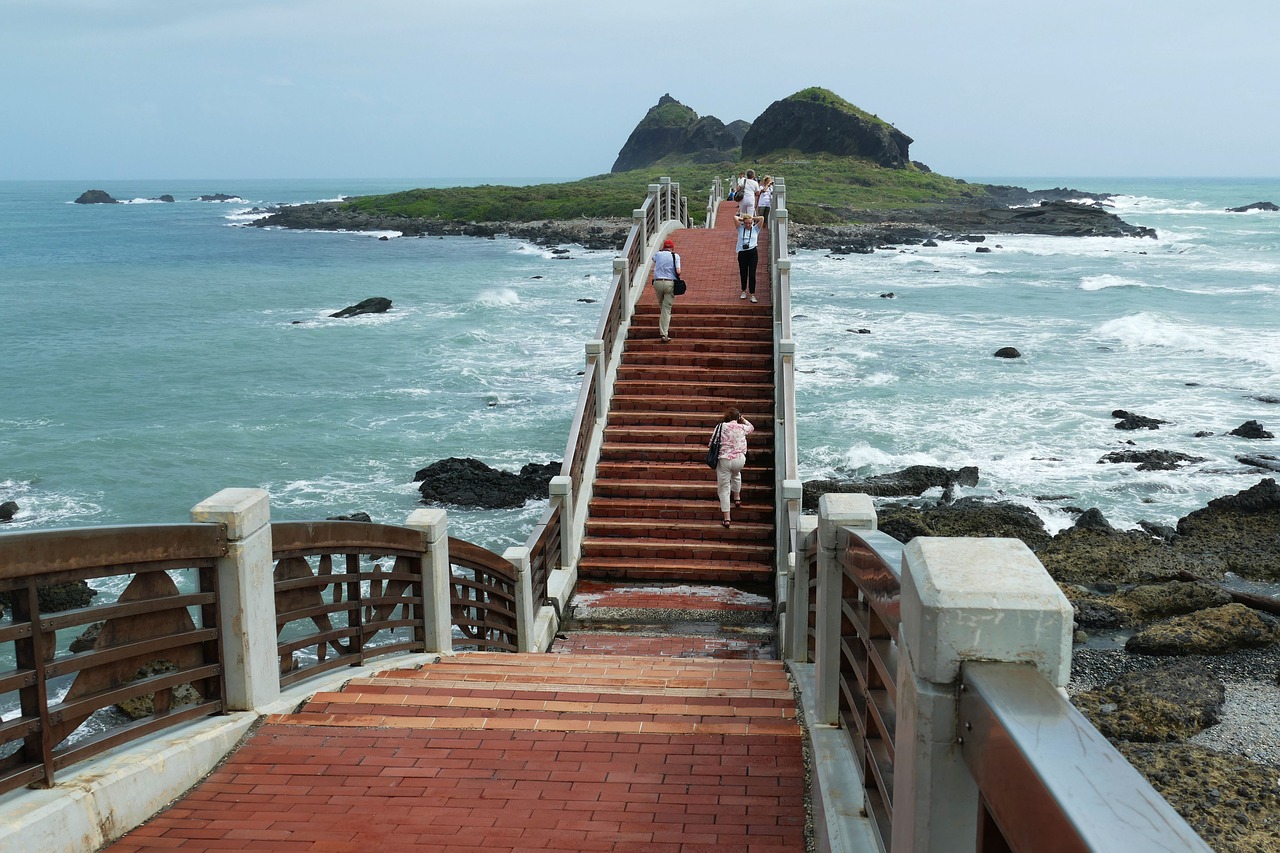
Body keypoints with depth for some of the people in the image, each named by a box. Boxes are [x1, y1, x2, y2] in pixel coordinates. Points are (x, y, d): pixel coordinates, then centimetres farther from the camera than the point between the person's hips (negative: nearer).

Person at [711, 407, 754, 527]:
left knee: (724, 489, 5)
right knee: (736, 474, 39)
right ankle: (737, 498, 47)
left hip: (724, 460, -2)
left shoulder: (721, 427, -3)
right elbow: (751, 428, 28)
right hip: (739, 460, 3)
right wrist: (742, 419, 26)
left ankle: (727, 518, 1)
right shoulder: (742, 428, 4)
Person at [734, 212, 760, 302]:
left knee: (752, 274, -5)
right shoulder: (740, 229, 6)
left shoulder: (755, 229, 6)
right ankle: (743, 291, 31)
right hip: (742, 253, 1)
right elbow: (735, 218, -3)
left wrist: (752, 218, 7)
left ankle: (752, 295, -3)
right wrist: (742, 219, 11)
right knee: (743, 273, 10)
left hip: (753, 253, -1)